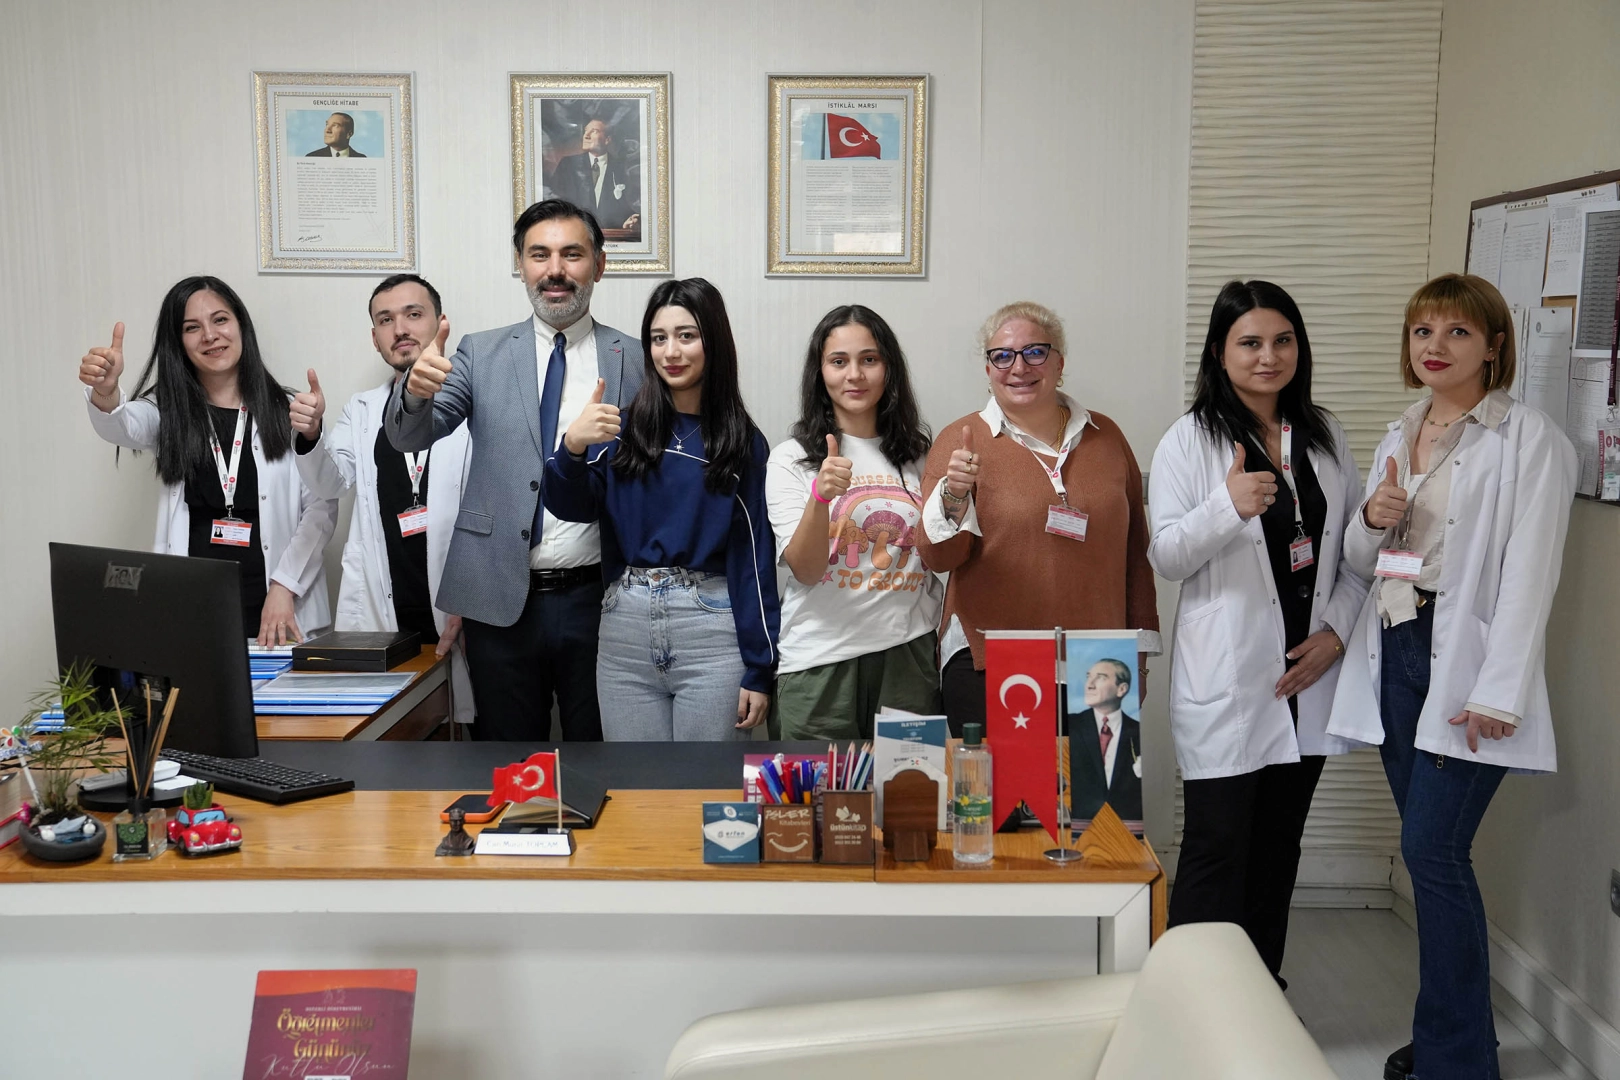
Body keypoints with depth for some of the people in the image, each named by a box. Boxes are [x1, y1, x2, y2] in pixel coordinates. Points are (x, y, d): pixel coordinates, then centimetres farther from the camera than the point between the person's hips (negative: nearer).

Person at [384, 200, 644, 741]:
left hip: (597, 597, 0)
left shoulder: (635, 361, 2)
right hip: (501, 599, 1)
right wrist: (416, 391, -28)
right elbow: (410, 436, -6)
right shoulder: (481, 353, 5)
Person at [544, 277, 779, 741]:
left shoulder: (742, 441, 2)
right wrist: (572, 446, -26)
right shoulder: (624, 428, 7)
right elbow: (571, 506, -5)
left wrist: (759, 669, -1)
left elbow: (754, 554, 1)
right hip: (626, 627, 2)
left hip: (711, 631, -2)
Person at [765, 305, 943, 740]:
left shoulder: (918, 454, 8)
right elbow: (806, 570, -11)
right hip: (820, 660, -2)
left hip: (909, 655, 2)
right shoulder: (791, 459, 0)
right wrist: (821, 495, -25)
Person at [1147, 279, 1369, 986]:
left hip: (1309, 669, 5)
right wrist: (1229, 506, -24)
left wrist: (1337, 632, 0)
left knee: (1279, 845, 14)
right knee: (1217, 846, -3)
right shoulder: (1190, 441, -3)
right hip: (1226, 679, -5)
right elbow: (1164, 558, -8)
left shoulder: (1325, 437, 11)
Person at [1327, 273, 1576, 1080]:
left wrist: (1498, 694, -18)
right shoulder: (1400, 436, 14)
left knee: (1432, 851, -8)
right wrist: (1371, 521, -4)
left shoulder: (1528, 440, -7)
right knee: (1430, 851, 12)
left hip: (1465, 661, -6)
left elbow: (1529, 576, -13)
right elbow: (1362, 561, 19)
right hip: (1395, 653, 6)